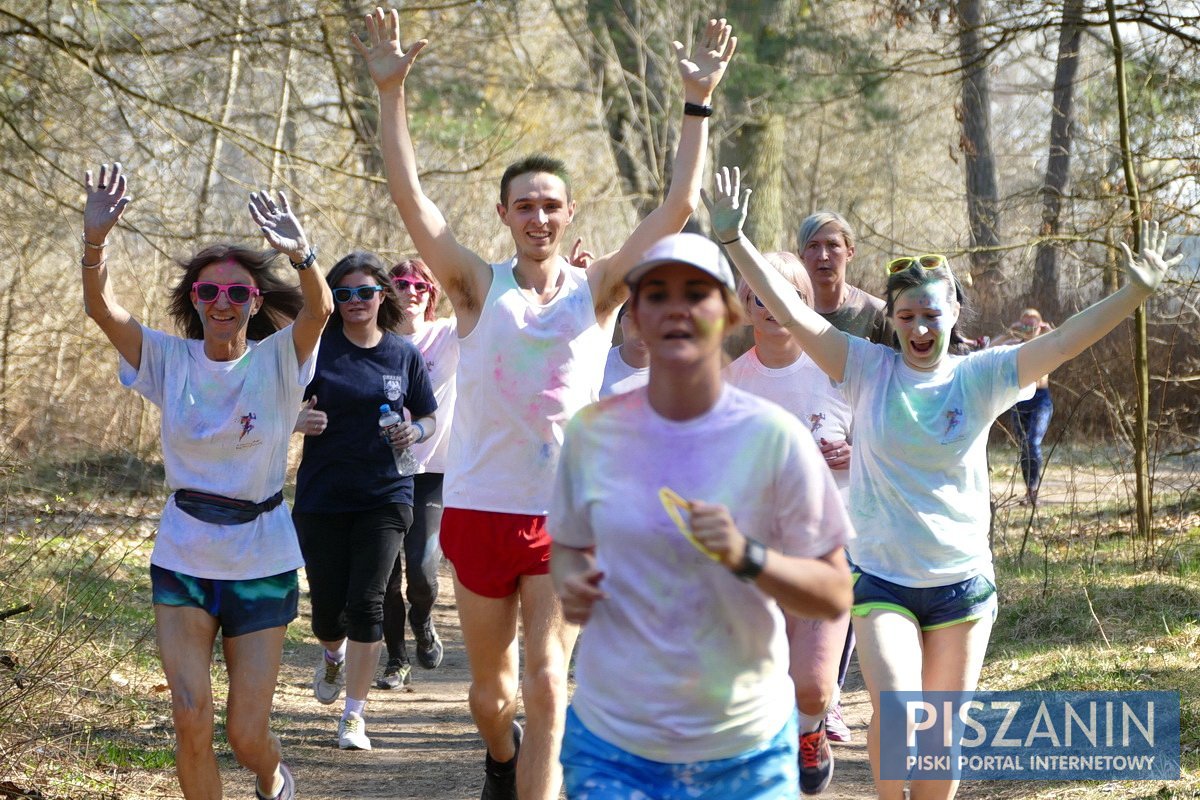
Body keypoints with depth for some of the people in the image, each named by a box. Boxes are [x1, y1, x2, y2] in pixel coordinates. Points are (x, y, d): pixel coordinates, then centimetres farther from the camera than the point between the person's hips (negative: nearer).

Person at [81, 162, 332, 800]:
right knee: (191, 719, -11)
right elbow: (101, 308, -16)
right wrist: (95, 240, -34)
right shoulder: (170, 361, -2)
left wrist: (300, 254, -47)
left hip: (262, 562, -1)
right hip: (183, 560, 1)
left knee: (246, 735, 2)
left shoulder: (277, 361, -7)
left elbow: (318, 309, -27)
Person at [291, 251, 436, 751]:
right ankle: (334, 656, 42)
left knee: (365, 603, -10)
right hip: (322, 498, 0)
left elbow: (431, 418, 13)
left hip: (384, 496, 0)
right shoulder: (317, 348, -1)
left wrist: (416, 432, -9)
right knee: (327, 607, 4)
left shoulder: (404, 354, 4)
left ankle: (354, 714, 1)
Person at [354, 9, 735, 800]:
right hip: (481, 512, 1)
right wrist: (391, 93, -17)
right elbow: (411, 198, -10)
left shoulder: (597, 290, 0)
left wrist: (699, 103, -11)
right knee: (491, 687, 18)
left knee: (548, 688, -12)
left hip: (567, 518, -1)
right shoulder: (480, 288, -1)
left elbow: (677, 208, -6)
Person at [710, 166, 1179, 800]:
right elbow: (787, 310, -11)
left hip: (962, 581, 2)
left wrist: (1135, 292, -24)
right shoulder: (866, 369, -4)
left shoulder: (981, 378, -3)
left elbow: (1065, 342, -12)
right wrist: (733, 239, -20)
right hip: (881, 577, -2)